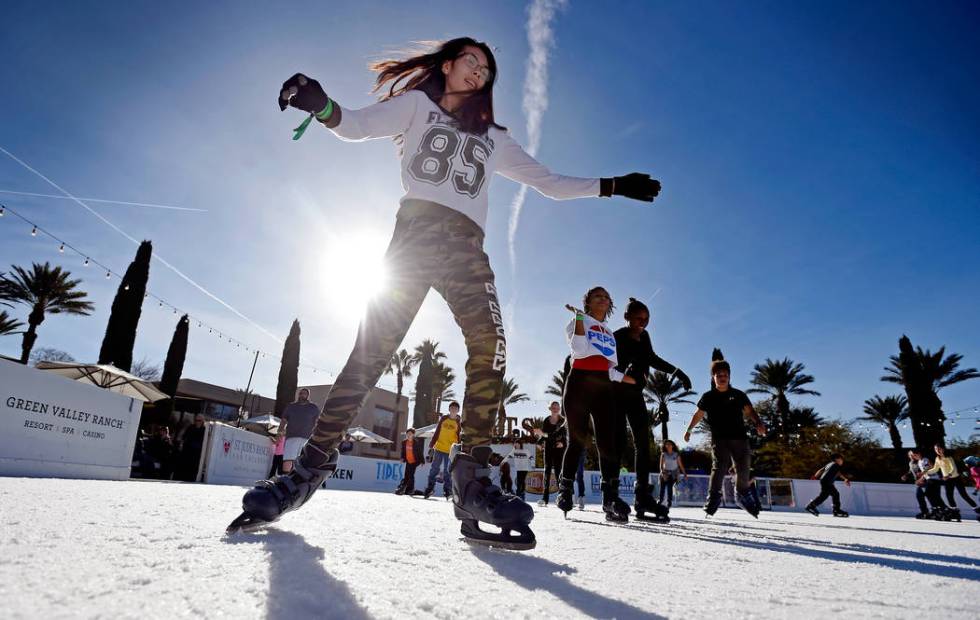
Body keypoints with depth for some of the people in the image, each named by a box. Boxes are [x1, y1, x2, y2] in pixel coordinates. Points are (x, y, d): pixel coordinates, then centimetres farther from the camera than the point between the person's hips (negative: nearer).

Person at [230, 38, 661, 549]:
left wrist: (612, 186, 24)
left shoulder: (493, 138, 31)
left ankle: (471, 479, -21)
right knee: (372, 349, -15)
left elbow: (549, 183, 30)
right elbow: (359, 126, 4)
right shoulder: (417, 103, 21)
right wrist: (323, 107, -19)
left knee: (490, 346, -22)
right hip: (416, 232, -2)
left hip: (466, 248, 3)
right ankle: (310, 468, -6)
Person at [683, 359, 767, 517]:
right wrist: (689, 430, 15)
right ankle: (713, 497, -14)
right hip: (719, 438, -2)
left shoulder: (738, 395, 10)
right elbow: (698, 414, 16)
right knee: (719, 466, -17)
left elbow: (749, 411, 3)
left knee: (743, 468, 2)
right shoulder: (708, 397, 9)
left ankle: (742, 495, 25)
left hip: (739, 437, 2)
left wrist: (758, 423, -16)